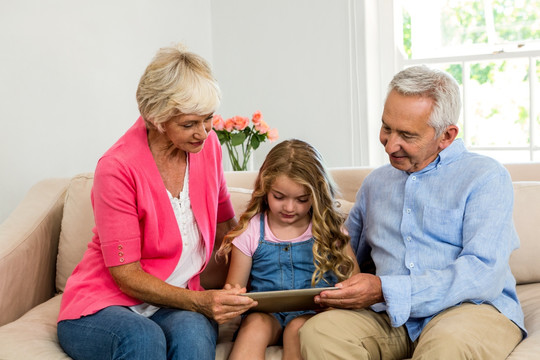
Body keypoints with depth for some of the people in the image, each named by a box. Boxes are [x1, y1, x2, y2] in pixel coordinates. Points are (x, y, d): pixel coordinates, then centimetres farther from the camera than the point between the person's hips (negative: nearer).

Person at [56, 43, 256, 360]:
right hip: (103, 305, -3)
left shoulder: (207, 144, 0)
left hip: (176, 304, 4)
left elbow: (224, 221, 18)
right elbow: (126, 276, -15)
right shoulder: (117, 168, -18)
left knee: (194, 332, -33)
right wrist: (200, 301, -27)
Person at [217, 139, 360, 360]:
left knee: (298, 328, -32)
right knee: (255, 325, -31)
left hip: (313, 312, 0)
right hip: (265, 311, 1)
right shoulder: (250, 231, 7)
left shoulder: (329, 229, 6)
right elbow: (234, 289, 10)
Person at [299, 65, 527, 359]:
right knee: (318, 331, -26)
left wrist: (384, 291, -20)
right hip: (390, 317, 4)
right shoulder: (375, 182, 21)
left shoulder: (486, 177, 0)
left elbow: (483, 274, -13)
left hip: (473, 307, -4)